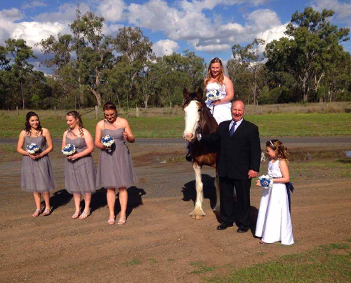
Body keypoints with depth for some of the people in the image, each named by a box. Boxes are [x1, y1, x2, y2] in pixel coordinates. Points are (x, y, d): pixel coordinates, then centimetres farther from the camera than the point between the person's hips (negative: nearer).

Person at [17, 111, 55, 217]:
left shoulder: (44, 131, -3)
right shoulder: (24, 133, 2)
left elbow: (50, 147, -1)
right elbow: (19, 148, 5)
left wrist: (40, 155, -14)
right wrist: (28, 153, -13)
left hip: (42, 161, -2)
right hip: (29, 161, 2)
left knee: (43, 185, -3)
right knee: (34, 186, 9)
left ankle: (47, 207, 15)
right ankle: (38, 208, 21)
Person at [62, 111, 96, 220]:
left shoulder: (84, 132, -9)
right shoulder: (66, 133, 9)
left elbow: (91, 148, -13)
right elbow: (63, 147, 14)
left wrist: (77, 155, -19)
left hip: (83, 161, -5)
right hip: (70, 162, 5)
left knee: (85, 186, 2)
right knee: (74, 186, 11)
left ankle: (87, 209, 16)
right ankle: (77, 209, 22)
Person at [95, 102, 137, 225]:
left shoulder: (123, 122, 0)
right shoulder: (100, 124, 2)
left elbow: (132, 139, 3)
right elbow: (96, 142, 5)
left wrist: (127, 137, -19)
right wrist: (103, 146, -16)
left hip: (121, 156, 0)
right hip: (107, 157, 1)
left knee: (122, 186, 2)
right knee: (110, 187, 5)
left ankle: (123, 214, 11)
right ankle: (111, 214, 15)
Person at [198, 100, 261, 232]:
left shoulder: (251, 128, -5)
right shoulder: (223, 126, 9)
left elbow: (256, 150, -8)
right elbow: (214, 137, 18)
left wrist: (254, 168, -16)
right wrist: (200, 137, 3)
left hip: (242, 172, -4)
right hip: (225, 170, 4)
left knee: (242, 198, 9)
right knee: (225, 196, 16)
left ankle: (244, 223, 25)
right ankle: (227, 220, 33)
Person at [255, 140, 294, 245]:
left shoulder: (282, 162, -15)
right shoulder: (271, 160, 8)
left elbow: (286, 178, -17)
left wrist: (272, 180, -21)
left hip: (278, 190, -9)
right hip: (269, 190, 9)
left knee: (276, 213, 1)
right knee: (267, 211, 13)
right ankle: (266, 234, 26)